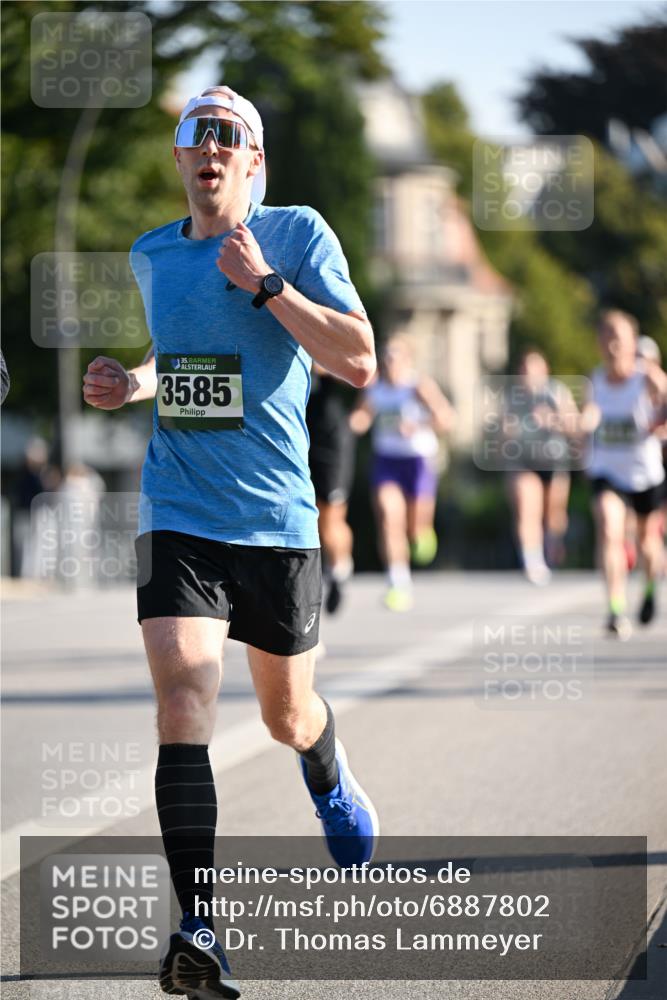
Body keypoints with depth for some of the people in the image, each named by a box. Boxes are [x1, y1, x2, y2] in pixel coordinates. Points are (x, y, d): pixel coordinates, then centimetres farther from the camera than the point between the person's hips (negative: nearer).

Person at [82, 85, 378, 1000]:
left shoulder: (297, 235, -4)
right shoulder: (151, 257, 8)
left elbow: (359, 364, -12)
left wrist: (266, 285, -18)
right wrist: (132, 385, 7)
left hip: (278, 520, -1)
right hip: (178, 518, 1)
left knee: (289, 718, 15)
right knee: (183, 708, -18)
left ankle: (330, 778, 54)